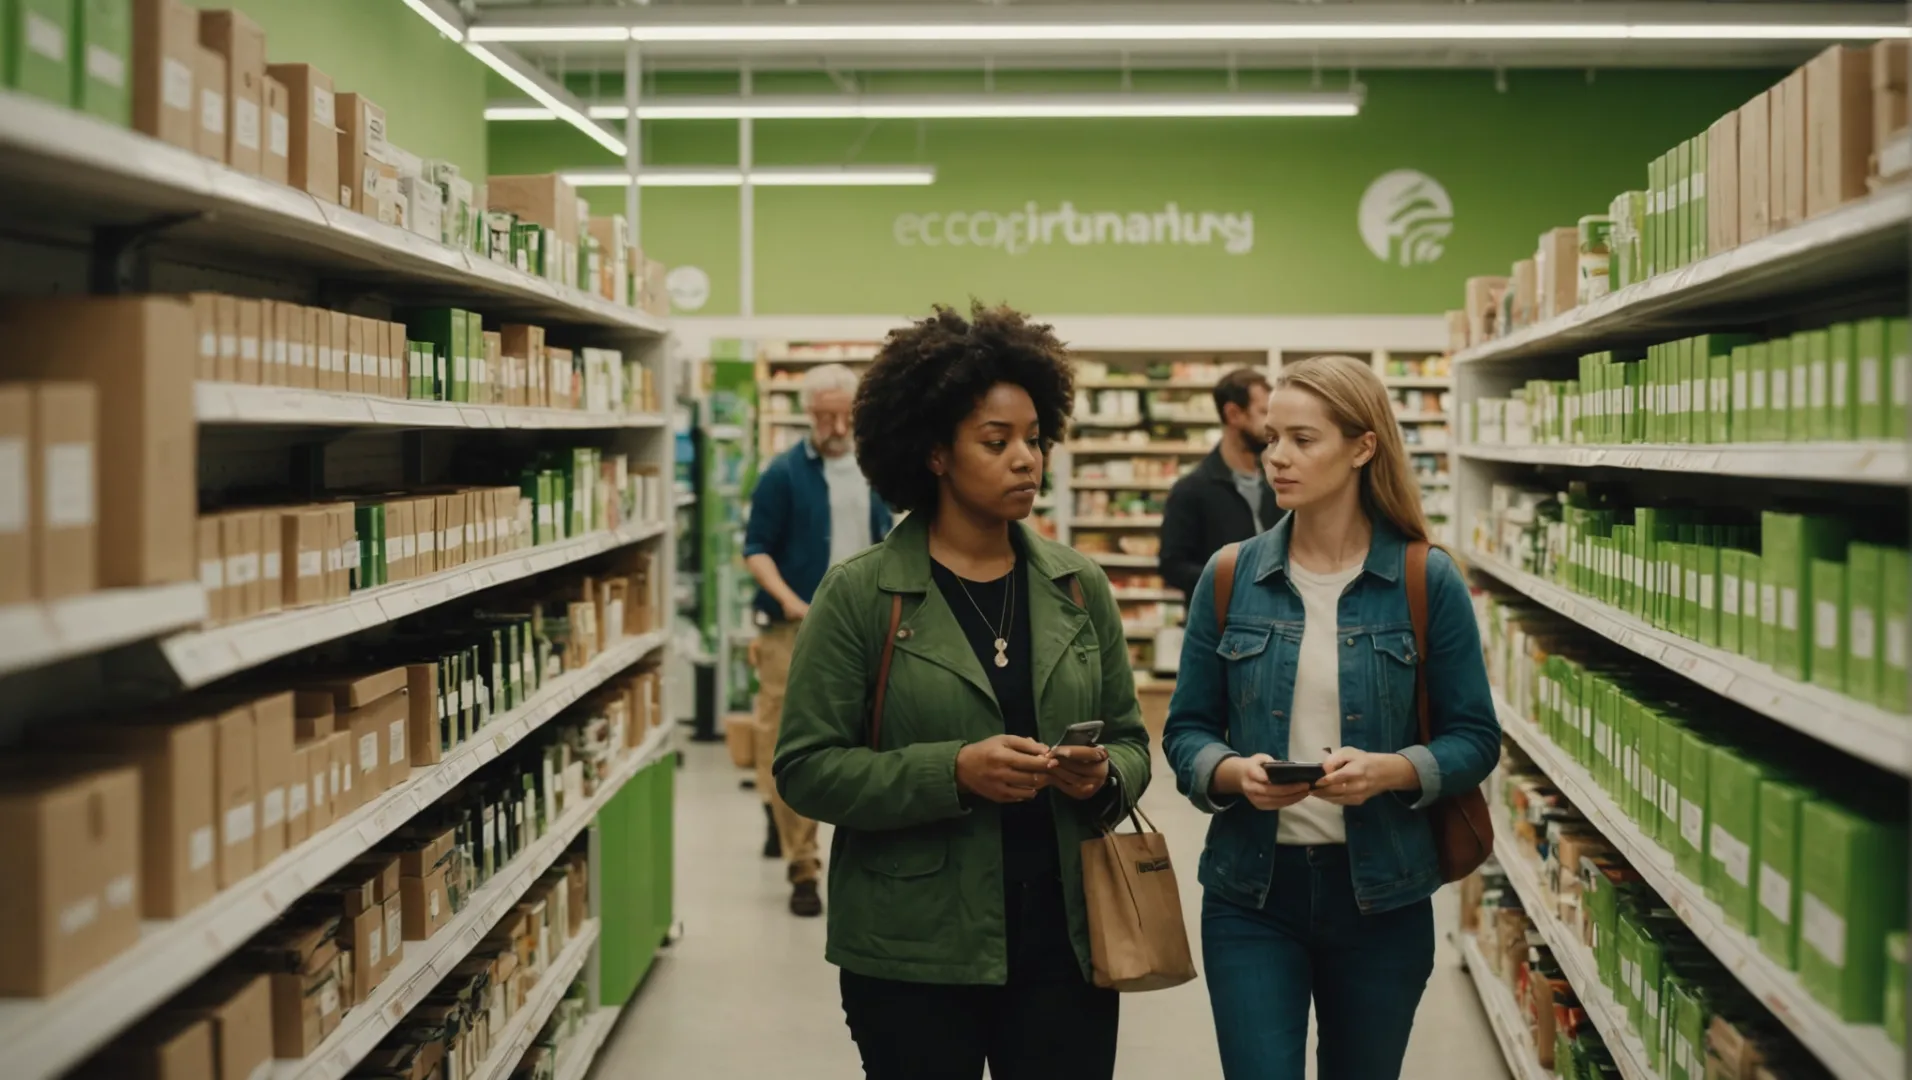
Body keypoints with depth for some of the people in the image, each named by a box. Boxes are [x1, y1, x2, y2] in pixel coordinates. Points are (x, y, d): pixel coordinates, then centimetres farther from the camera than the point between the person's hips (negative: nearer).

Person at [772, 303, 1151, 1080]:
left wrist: (1105, 776, -11)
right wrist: (951, 773, -21)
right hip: (912, 955, -3)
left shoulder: (1079, 587, 6)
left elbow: (1129, 739, 12)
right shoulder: (859, 595, -6)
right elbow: (807, 768, -9)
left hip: (1066, 942, 4)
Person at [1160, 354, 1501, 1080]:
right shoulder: (1229, 578, -1)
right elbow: (1185, 731, 3)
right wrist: (1234, 772, -18)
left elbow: (1475, 739, -2)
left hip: (1381, 893, 0)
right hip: (1251, 889, 0)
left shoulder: (1429, 581, -5)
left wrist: (1389, 770, -21)